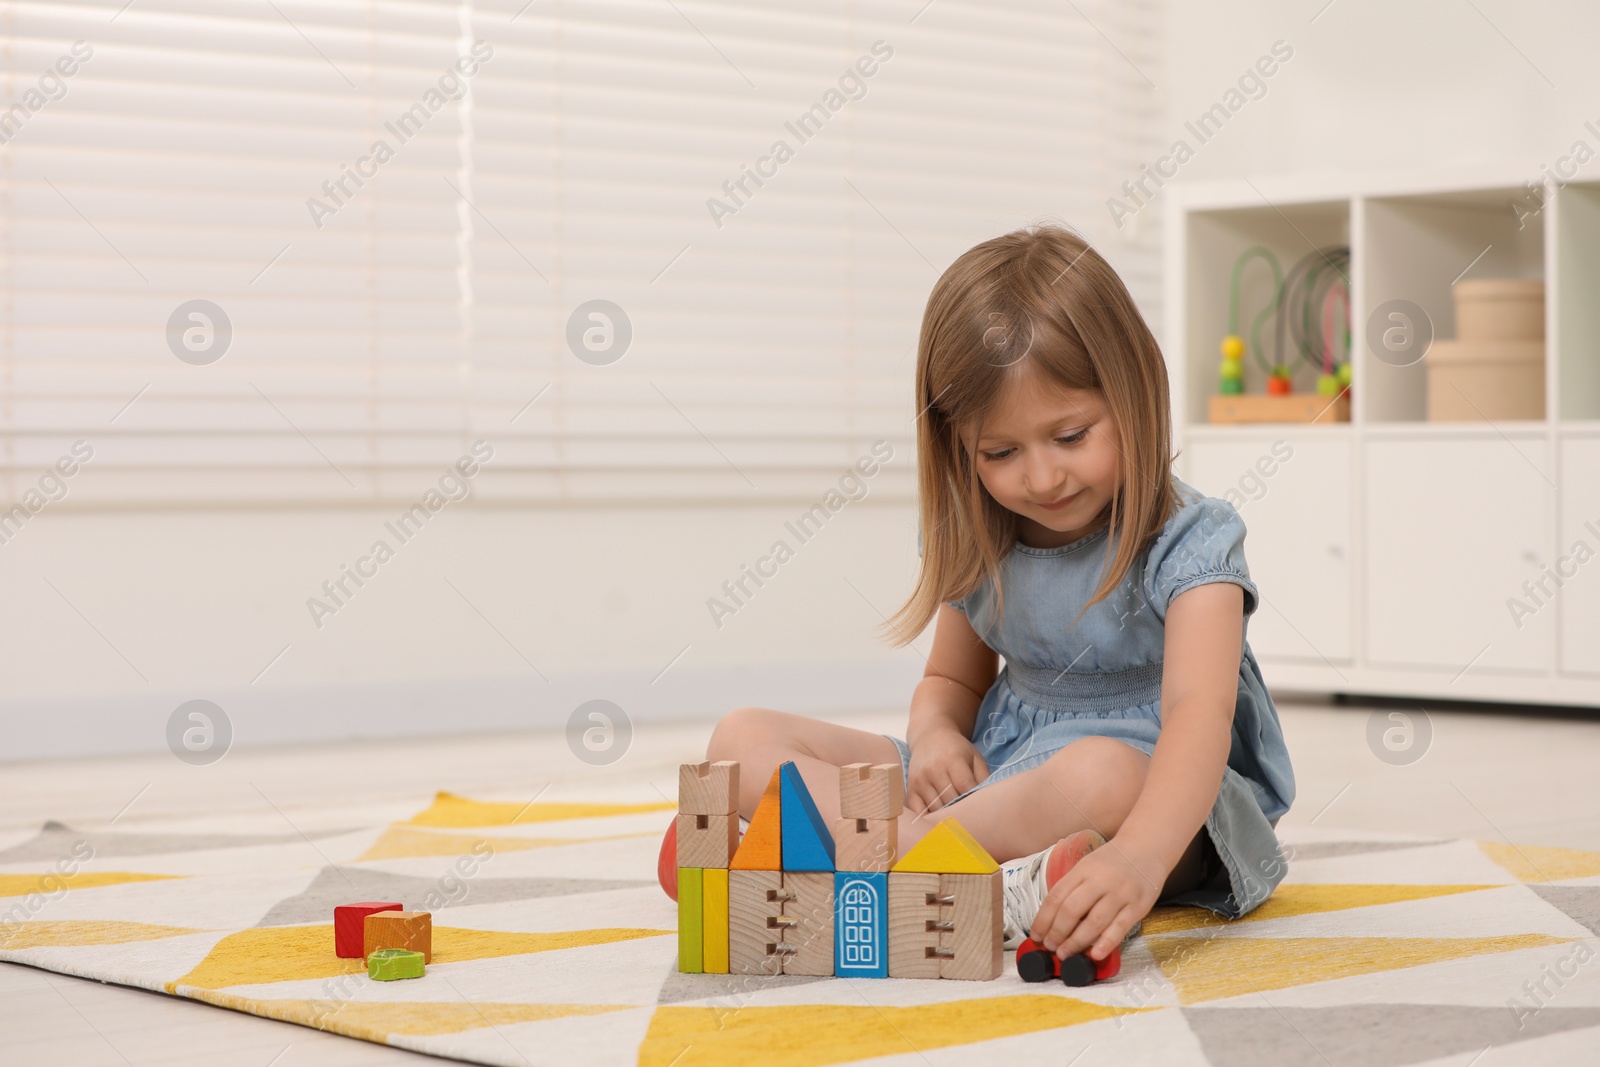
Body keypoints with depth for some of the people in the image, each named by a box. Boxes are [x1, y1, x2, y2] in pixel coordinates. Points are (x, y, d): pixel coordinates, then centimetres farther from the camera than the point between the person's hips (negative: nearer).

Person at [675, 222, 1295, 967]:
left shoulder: (1186, 545, -15)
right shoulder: (976, 547, 4)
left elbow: (1198, 712, -33)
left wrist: (1138, 857, -54)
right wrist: (935, 733, -8)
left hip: (1158, 797, -6)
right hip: (997, 777, 6)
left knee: (1102, 773, -44)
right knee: (743, 739, -8)